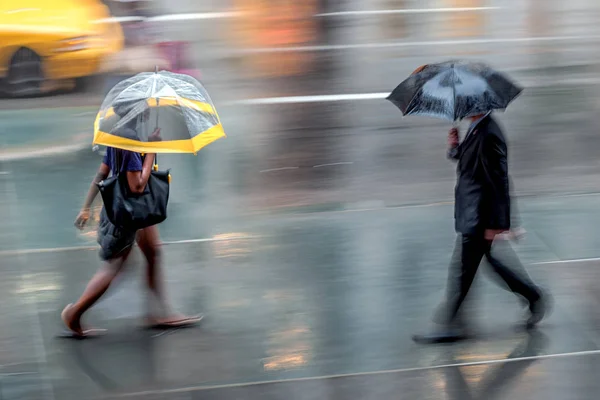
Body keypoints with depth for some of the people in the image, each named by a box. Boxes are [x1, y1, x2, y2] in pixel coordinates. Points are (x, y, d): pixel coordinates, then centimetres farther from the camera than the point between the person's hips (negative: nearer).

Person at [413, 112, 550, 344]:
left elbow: (498, 181, -22)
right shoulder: (476, 129, 9)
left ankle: (450, 327, 8)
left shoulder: (489, 135, -22)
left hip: (478, 217, -10)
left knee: (461, 269, -1)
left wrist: (495, 224, -21)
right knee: (492, 261, 20)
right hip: (473, 214, 10)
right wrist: (455, 147, -1)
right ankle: (533, 297, 31)